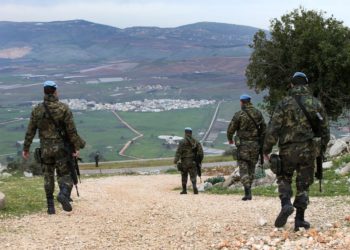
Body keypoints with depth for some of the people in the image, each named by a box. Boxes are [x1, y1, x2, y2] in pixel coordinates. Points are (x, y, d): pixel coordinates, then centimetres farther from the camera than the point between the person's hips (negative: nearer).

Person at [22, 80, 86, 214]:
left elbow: (30, 131, 2)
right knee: (64, 175, 5)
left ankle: (50, 206, 13)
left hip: (45, 148, 2)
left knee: (48, 177, 14)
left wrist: (26, 148, 9)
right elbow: (71, 130, -10)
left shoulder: (37, 109, 0)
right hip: (61, 147, -2)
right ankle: (64, 194, -25)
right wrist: (77, 147, -6)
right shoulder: (64, 108, -7)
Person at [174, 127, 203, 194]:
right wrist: (199, 160, 9)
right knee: (193, 176, 1)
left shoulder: (182, 142, -5)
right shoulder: (196, 142, 7)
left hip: (184, 162, -2)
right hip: (193, 162, 2)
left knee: (184, 176, 11)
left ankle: (184, 190, 16)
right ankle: (194, 187, -22)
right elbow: (200, 151, 3)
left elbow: (178, 151, -13)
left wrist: (176, 160, -16)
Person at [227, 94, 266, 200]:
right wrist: (260, 141, 16)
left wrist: (230, 139, 14)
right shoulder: (258, 113, 4)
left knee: (243, 168, -1)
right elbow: (264, 128, 7)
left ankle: (247, 192, -13)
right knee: (251, 168, 14)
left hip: (243, 144, -4)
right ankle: (248, 192, 17)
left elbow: (231, 129, -5)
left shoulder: (239, 114, -9)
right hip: (255, 144, 4)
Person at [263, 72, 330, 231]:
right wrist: (323, 146, 22)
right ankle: (300, 219, 9)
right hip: (309, 150, 2)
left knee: (284, 178, 17)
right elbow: (325, 128, 9)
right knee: (303, 184, 9)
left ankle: (286, 204, -8)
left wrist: (267, 149, -2)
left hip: (288, 149, -2)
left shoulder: (284, 104, -5)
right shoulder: (316, 104, 3)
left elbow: (273, 128, -9)